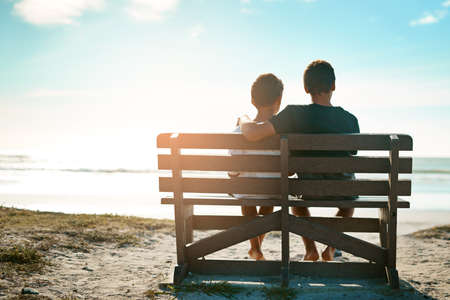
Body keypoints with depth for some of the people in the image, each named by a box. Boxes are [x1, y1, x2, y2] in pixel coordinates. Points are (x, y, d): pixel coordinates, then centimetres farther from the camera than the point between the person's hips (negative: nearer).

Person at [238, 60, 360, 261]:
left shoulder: (295, 114, -18)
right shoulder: (350, 120, -8)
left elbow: (252, 134, -26)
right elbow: (351, 156, 7)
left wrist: (243, 120, -2)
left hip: (310, 192, -1)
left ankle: (310, 249, 27)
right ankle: (330, 249, 28)